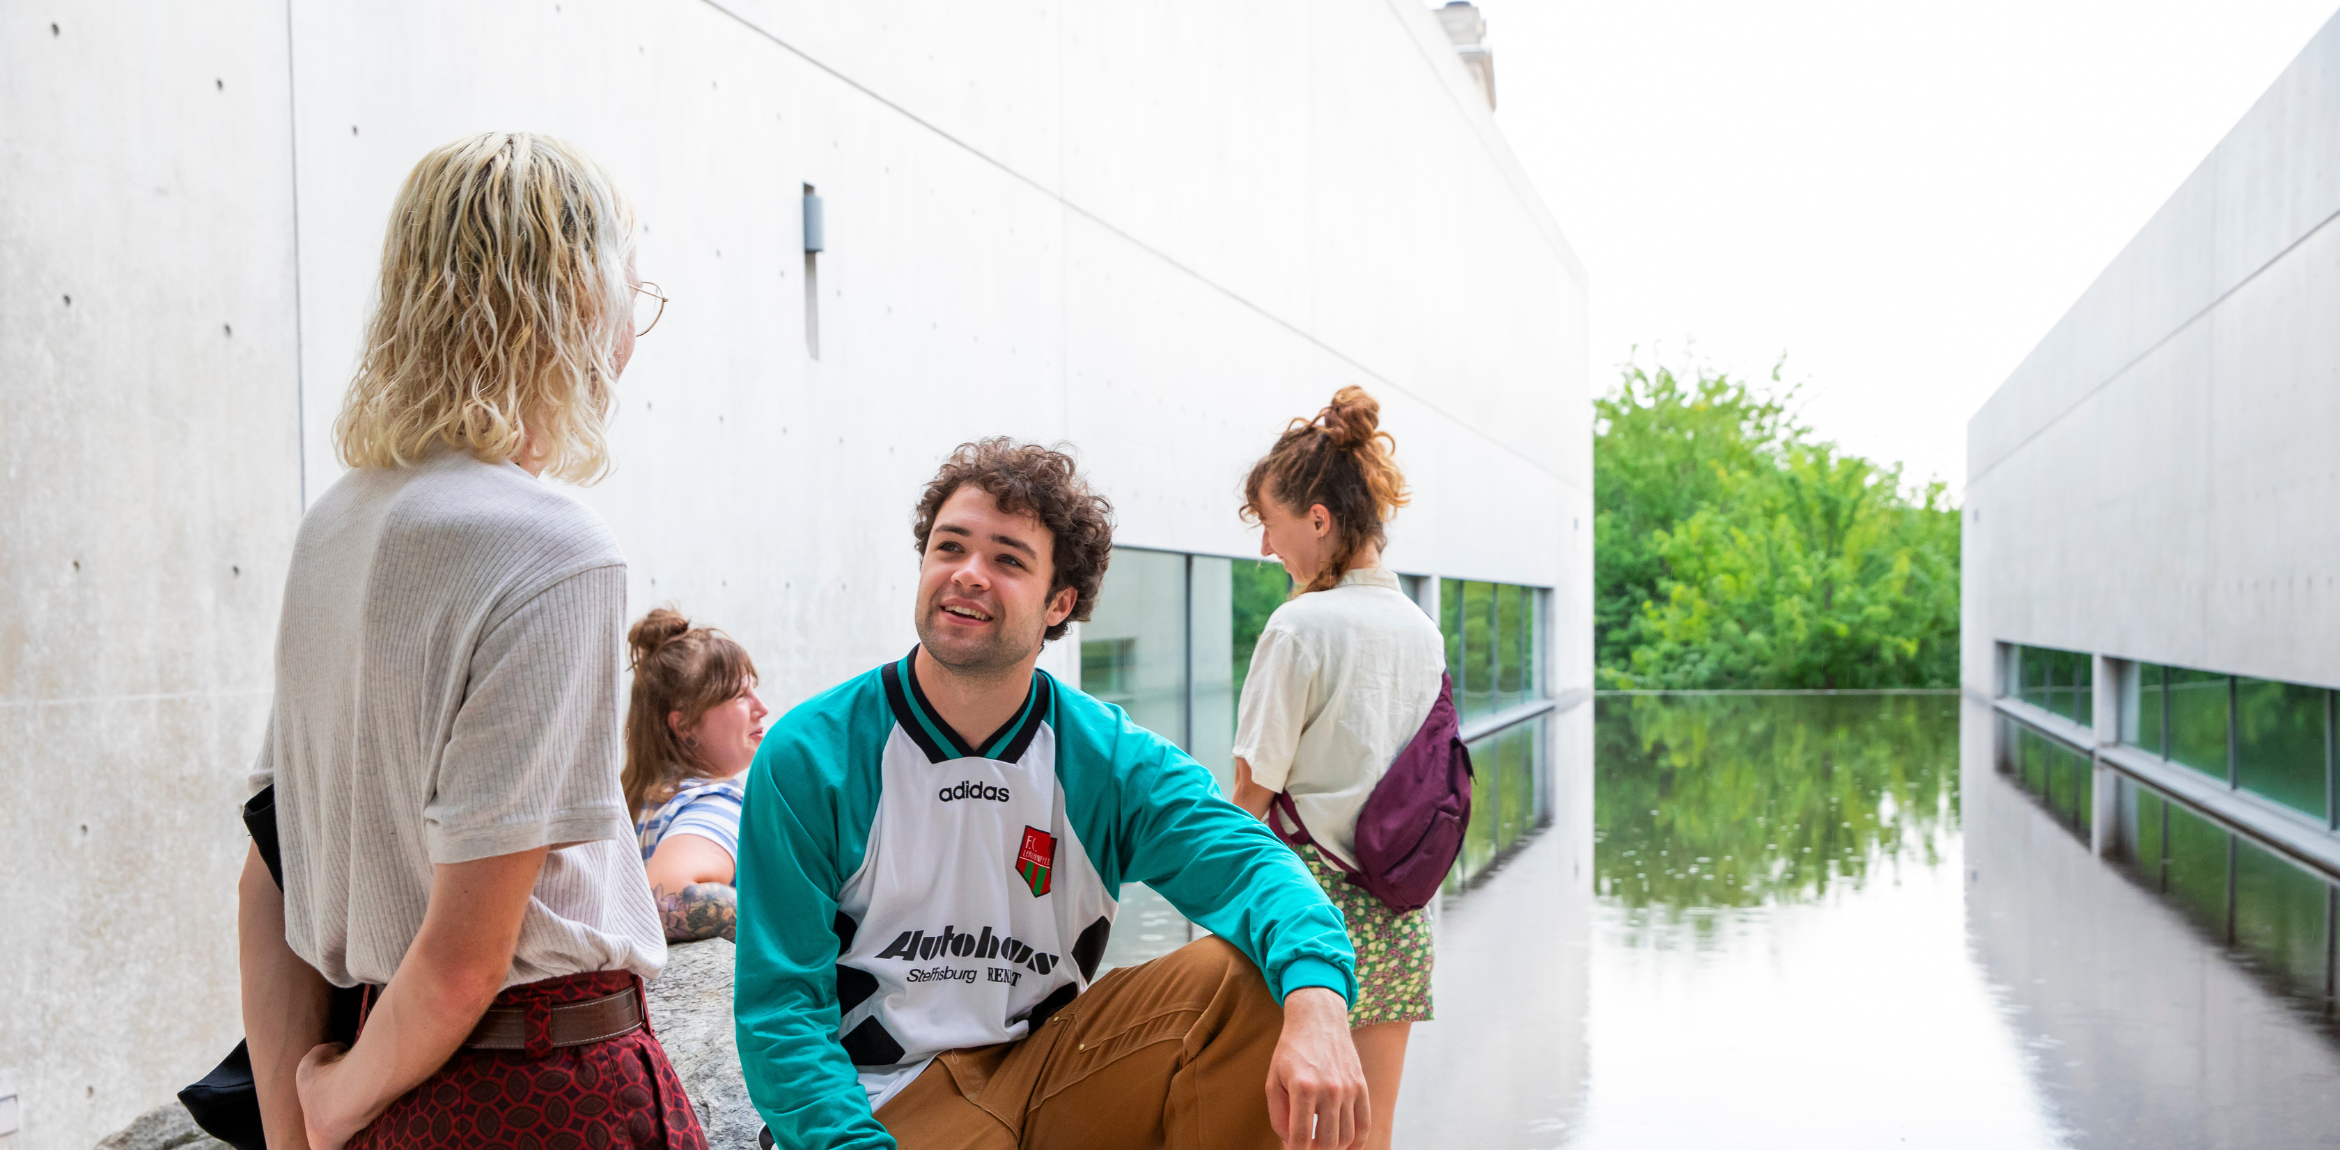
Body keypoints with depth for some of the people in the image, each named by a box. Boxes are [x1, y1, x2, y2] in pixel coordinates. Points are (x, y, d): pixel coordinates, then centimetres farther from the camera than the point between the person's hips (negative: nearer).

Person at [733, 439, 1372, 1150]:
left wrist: (1316, 1000, -41)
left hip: (1051, 1060, 3)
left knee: (1244, 977, -18)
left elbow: (1247, 860, -19)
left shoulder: (1109, 758, -2)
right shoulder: (806, 757, -8)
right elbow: (781, 1005, -8)